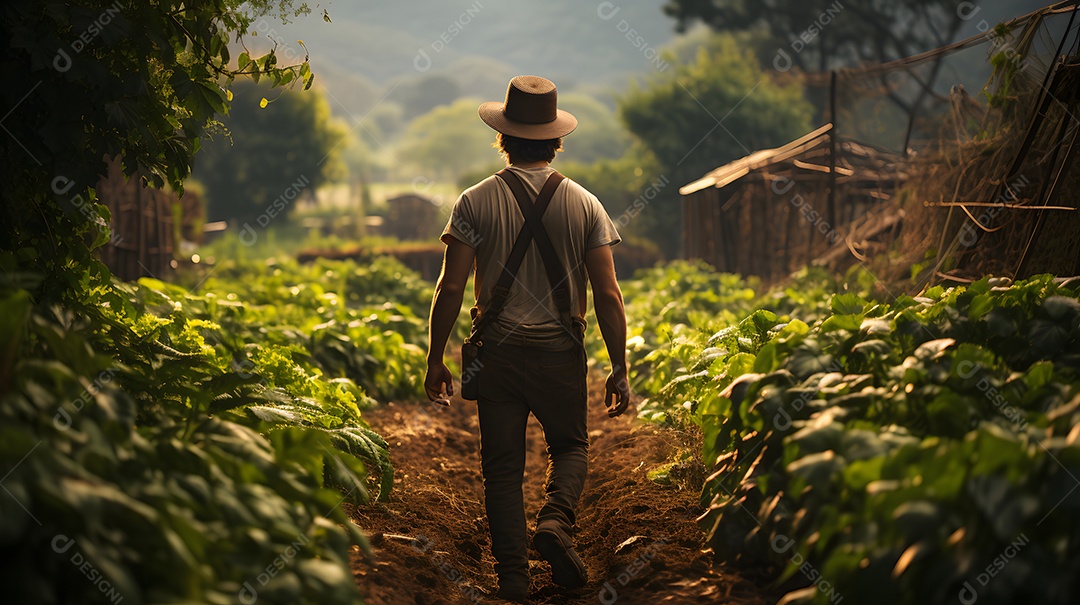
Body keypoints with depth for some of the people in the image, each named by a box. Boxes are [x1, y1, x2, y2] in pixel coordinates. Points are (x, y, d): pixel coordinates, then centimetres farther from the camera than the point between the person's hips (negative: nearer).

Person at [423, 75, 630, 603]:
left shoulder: (476, 203, -4)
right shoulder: (585, 205, -1)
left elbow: (450, 288, -6)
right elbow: (608, 296, -4)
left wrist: (435, 359, 3)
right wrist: (619, 369, 3)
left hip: (498, 351, 0)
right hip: (561, 351, 0)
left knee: (502, 466, 9)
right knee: (570, 446, 20)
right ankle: (555, 519, -7)